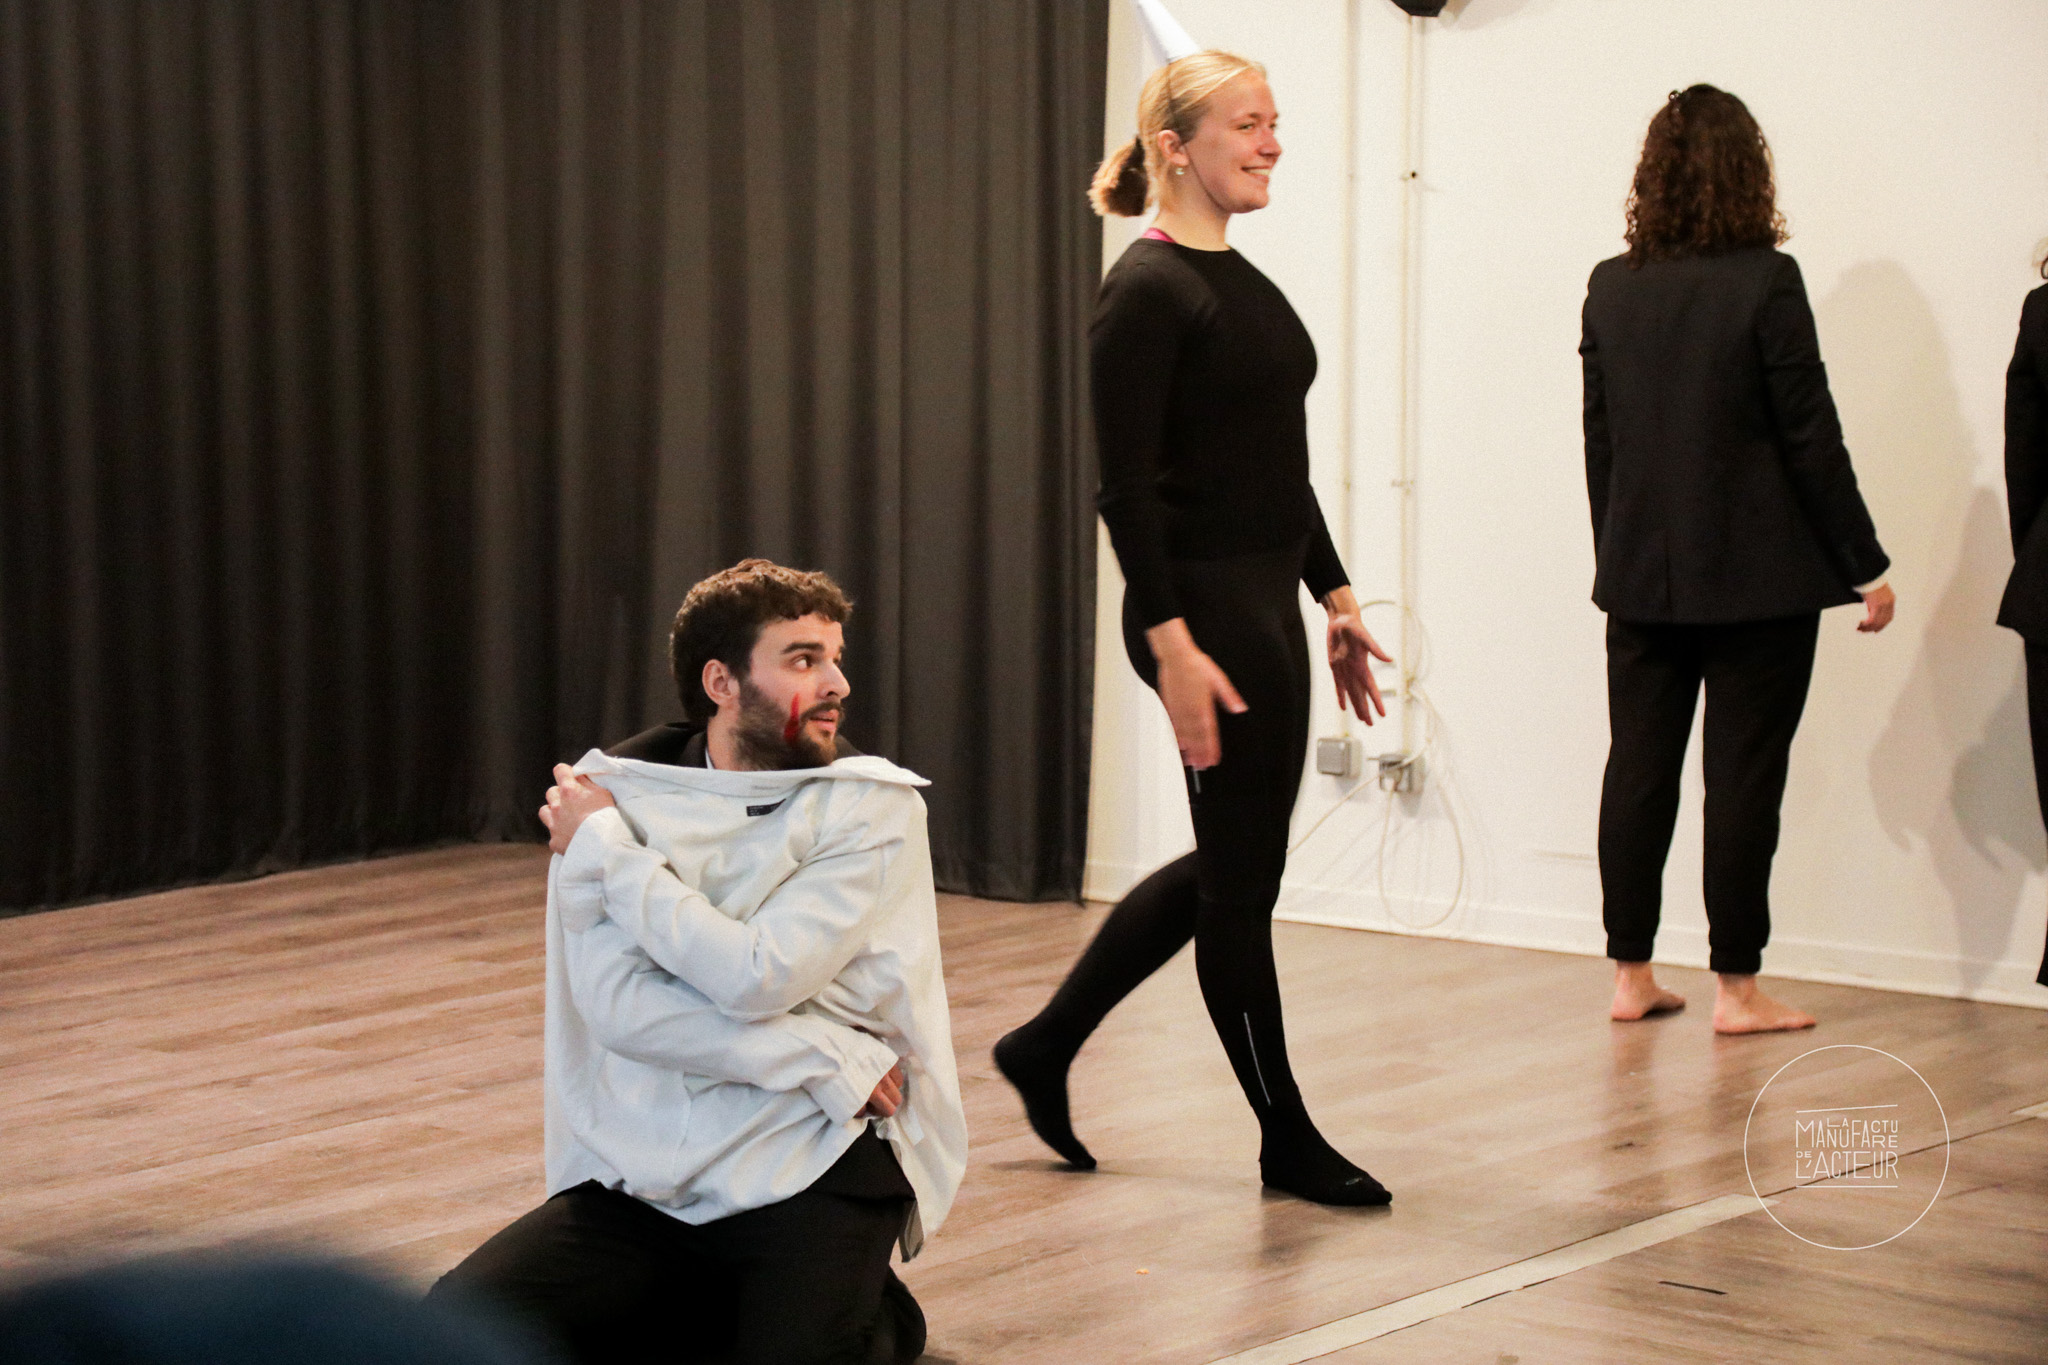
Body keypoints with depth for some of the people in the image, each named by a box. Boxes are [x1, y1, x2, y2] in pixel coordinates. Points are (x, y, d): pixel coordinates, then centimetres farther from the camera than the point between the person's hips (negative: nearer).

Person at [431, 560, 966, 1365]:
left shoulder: (871, 806, -2)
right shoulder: (616, 790, 3)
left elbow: (756, 976, -15)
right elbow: (615, 1002, -9)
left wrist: (603, 846, -6)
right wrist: (823, 1060, -14)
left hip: (808, 1173, -2)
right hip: (638, 1181, 2)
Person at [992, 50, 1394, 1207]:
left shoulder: (1244, 282, 14)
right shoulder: (1148, 290, -14)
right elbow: (1128, 483, -18)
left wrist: (1337, 597, 18)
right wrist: (1172, 645, -23)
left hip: (1266, 600, 10)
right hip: (1203, 604, -10)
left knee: (1234, 860, 16)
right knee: (1243, 872, 1)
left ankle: (1047, 1045, 28)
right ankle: (1288, 1140, 13)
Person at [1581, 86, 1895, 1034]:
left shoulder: (1610, 288, 3)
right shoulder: (1766, 282, -12)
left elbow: (1599, 438, 9)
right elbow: (1810, 434, -10)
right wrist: (1865, 564, -2)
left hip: (1642, 574, 5)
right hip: (1756, 574, -5)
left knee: (1638, 768, 10)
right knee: (1744, 777, 1)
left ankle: (1630, 974, 16)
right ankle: (1735, 987, 5)